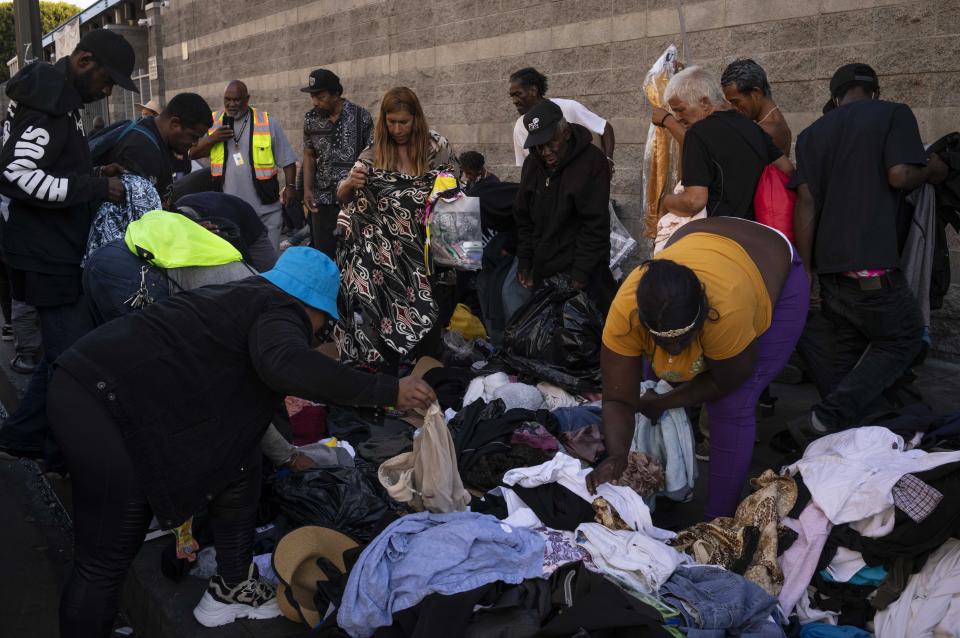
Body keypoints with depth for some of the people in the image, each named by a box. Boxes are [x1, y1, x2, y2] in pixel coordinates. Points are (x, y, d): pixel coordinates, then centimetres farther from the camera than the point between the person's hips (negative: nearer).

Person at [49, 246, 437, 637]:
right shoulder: (281, 312, -6)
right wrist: (388, 391, -24)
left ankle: (232, 590, 27)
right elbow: (285, 364, -31)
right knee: (105, 562, -5)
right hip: (110, 401, -10)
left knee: (239, 464, 16)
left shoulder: (247, 297, 23)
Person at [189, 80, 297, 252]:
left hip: (266, 211, -2)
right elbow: (192, 153, 4)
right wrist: (213, 138, -11)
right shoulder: (212, 122, 5)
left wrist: (290, 185, -8)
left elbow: (287, 159, 2)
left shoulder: (268, 123, 0)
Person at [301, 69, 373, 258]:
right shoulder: (310, 119, 5)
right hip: (323, 200, 3)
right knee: (323, 253, 5)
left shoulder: (361, 116, -5)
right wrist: (307, 190, 3)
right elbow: (309, 156, 13)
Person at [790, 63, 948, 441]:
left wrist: (805, 270, 7)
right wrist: (931, 170, 9)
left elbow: (805, 203, 6)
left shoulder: (812, 134, 14)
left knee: (849, 348, 18)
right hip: (870, 265, -6)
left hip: (828, 265, 6)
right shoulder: (894, 114, 1)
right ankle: (827, 418, -4)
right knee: (902, 339, 9)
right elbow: (900, 175, -13)